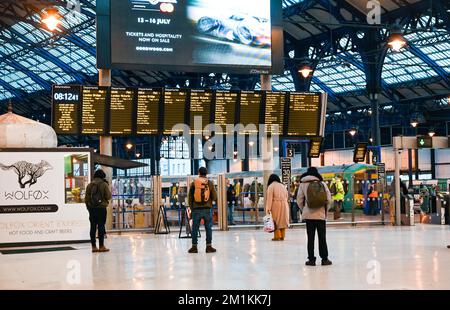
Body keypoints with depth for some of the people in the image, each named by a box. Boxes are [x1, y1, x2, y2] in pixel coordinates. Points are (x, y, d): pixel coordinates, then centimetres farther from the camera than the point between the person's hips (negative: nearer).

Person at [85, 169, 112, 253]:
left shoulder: (89, 185, 8)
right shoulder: (104, 184, -5)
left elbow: (86, 198, 9)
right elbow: (108, 196, -6)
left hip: (91, 208, 4)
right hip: (101, 208, -4)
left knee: (93, 227, 5)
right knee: (101, 226, -2)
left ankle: (94, 246, 6)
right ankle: (101, 246, -2)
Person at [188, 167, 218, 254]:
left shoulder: (193, 184, 0)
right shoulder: (210, 183, -1)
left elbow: (190, 197, 3)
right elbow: (215, 197, 0)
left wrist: (191, 208, 14)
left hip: (196, 209, 1)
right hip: (207, 209, -1)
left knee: (195, 228, 7)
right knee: (208, 228, 7)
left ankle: (194, 247, 10)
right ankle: (209, 246, 8)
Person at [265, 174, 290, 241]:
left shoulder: (271, 186, -4)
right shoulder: (282, 186, 14)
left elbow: (269, 198, -10)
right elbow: (287, 197, 13)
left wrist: (268, 209, -11)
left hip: (276, 205, -5)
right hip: (284, 205, 5)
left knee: (276, 221, 1)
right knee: (283, 220, 11)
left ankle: (277, 236, 0)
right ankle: (282, 236, 15)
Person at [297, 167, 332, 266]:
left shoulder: (303, 184, -1)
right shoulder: (322, 184, 0)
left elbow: (299, 200, -2)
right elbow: (328, 199, -3)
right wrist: (325, 210, 11)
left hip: (309, 214, 0)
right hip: (321, 214, 0)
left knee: (310, 237, 4)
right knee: (322, 237, 7)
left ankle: (311, 259, 6)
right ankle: (324, 259, 10)